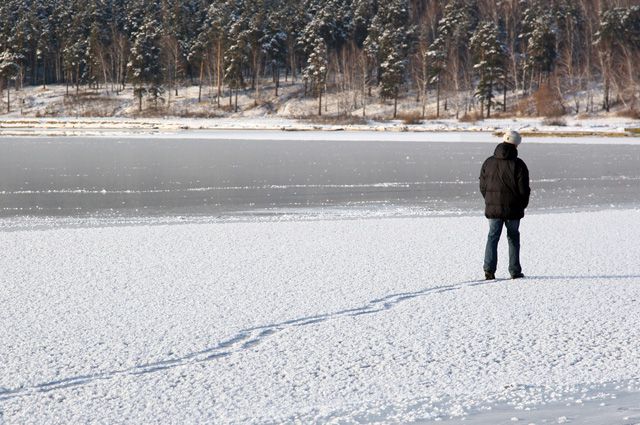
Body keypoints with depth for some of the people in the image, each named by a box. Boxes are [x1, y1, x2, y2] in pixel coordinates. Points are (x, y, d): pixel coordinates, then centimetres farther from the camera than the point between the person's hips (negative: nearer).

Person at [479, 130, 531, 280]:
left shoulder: (489, 162, 1)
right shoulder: (518, 165, -11)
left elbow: (483, 186, 5)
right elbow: (523, 189, -9)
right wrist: (522, 205, 8)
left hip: (493, 208, 2)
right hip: (513, 210, -2)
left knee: (492, 237, 8)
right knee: (513, 237, 12)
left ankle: (489, 270, -6)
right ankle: (515, 271, 12)